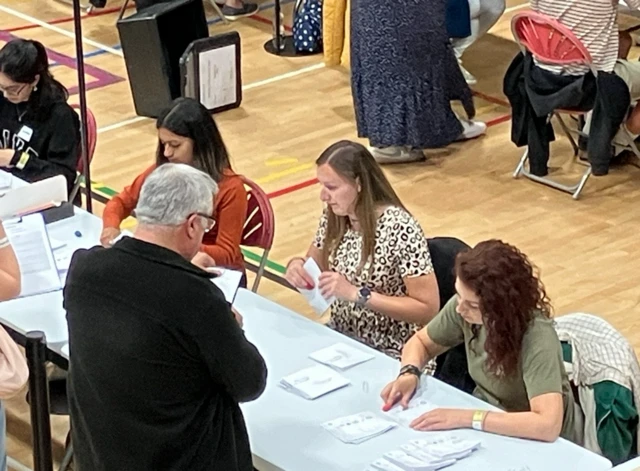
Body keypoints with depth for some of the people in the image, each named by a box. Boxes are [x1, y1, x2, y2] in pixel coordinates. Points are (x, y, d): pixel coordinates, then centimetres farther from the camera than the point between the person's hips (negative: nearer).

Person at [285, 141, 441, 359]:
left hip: (390, 354, -6)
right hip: (340, 336, 6)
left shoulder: (400, 229, -21)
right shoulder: (334, 216, -2)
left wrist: (357, 294, -26)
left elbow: (428, 308, -20)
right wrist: (297, 266, -10)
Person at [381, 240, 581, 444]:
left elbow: (547, 425, -41)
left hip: (538, 445, -6)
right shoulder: (465, 304, -14)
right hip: (487, 421, 6)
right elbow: (421, 342, 5)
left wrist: (468, 417, -37)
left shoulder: (536, 336, -30)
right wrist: (409, 373, -15)